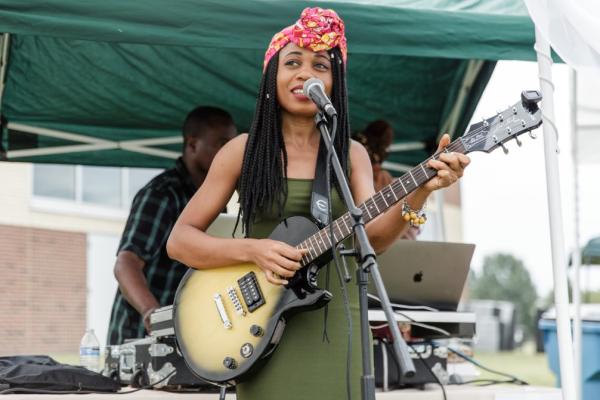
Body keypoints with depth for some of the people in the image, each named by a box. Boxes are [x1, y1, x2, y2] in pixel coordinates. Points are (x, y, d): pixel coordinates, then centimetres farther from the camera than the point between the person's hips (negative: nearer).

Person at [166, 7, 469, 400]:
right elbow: (180, 240, -1)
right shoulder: (243, 150, 0)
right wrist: (251, 250, -17)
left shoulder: (350, 154, 5)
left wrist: (420, 191, -28)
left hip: (336, 325, 2)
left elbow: (373, 236, -10)